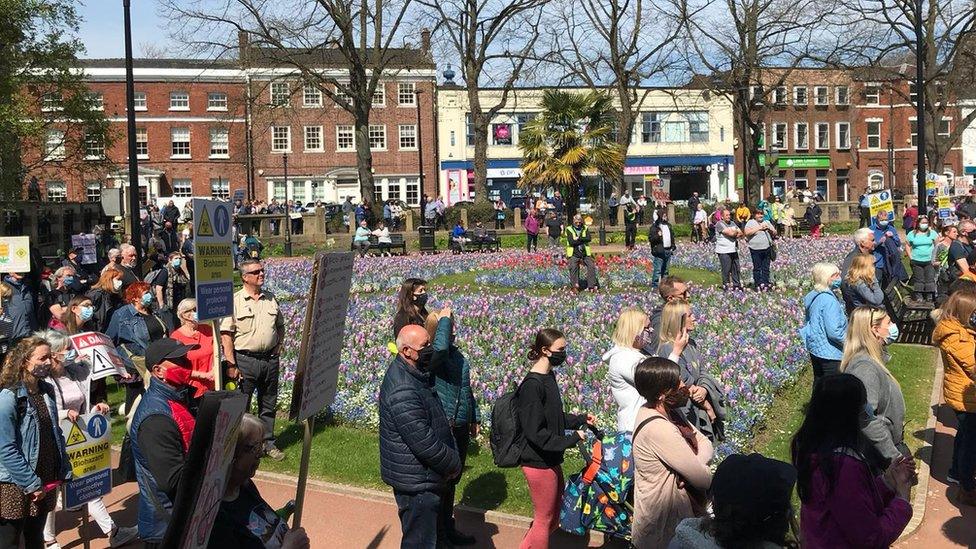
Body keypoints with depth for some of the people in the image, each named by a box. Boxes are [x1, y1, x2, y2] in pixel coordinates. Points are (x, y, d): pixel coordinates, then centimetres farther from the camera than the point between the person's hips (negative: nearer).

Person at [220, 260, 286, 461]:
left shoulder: (271, 298, 8)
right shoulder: (234, 301, -8)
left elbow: (280, 326, 21)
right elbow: (226, 334, -11)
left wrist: (278, 348, 8)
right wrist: (231, 365, -14)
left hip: (270, 359, 5)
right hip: (245, 360, -5)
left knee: (268, 405, 14)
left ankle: (269, 444, 26)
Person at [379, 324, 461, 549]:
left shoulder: (414, 374, 6)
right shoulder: (403, 391, -29)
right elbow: (425, 443, -27)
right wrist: (453, 465, -13)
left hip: (420, 477, 10)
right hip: (417, 481, -10)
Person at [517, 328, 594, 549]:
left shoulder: (549, 377, 6)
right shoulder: (532, 385, -22)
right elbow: (535, 432, -23)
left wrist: (580, 419, 7)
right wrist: (572, 439, -19)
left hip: (550, 460, 9)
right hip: (538, 462, -9)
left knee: (553, 516, 18)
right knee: (544, 520, 6)